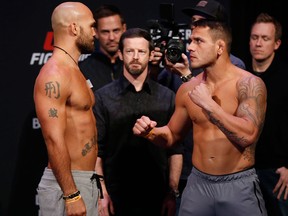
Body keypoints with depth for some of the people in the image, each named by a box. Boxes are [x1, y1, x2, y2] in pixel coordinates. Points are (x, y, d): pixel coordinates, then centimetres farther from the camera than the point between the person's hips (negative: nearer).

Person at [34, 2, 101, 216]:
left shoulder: (73, 71, 16)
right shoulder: (54, 74, -16)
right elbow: (54, 140, -23)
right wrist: (71, 195, -24)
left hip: (86, 181, 10)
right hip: (67, 184, -10)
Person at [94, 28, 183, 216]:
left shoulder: (167, 97, 5)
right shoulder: (103, 97, 0)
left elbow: (175, 151, 4)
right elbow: (96, 151, -2)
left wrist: (172, 193, -2)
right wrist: (102, 194, -9)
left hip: (156, 196, 1)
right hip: (116, 195, -1)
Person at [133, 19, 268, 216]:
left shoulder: (249, 84, -11)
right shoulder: (188, 89, 3)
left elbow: (248, 136, -23)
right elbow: (173, 135, 17)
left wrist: (208, 103, -19)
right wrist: (151, 132, -4)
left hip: (238, 185, -4)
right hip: (198, 183, 4)